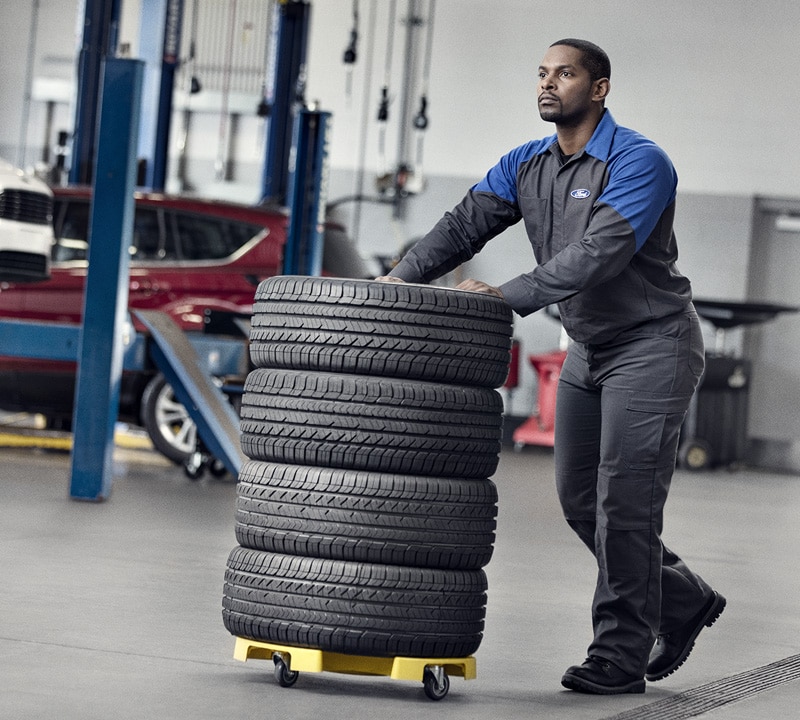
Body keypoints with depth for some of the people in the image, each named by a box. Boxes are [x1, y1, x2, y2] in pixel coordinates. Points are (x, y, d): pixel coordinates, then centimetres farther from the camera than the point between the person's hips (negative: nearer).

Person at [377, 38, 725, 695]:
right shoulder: (526, 165, 5)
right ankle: (683, 602, 26)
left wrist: (506, 296, -36)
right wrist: (402, 277, -21)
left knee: (624, 501, -9)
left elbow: (598, 254, -31)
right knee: (579, 499, 9)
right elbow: (464, 225, -5)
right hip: (589, 349, 8)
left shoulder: (640, 163, -19)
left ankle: (620, 657, 0)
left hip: (652, 345, -8)